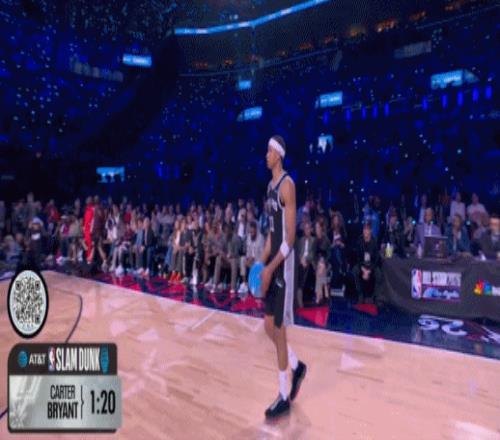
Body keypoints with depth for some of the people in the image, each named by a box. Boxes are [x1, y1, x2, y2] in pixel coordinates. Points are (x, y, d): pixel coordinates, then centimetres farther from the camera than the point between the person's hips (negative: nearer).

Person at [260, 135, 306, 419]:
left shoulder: (287, 185, -14)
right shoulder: (271, 186, 15)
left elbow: (290, 237, -19)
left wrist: (271, 268, -20)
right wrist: (263, 262, 12)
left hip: (284, 264, -9)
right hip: (272, 263, 9)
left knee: (278, 329, 1)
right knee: (269, 326, 16)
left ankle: (284, 397, 19)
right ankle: (297, 366, 39)